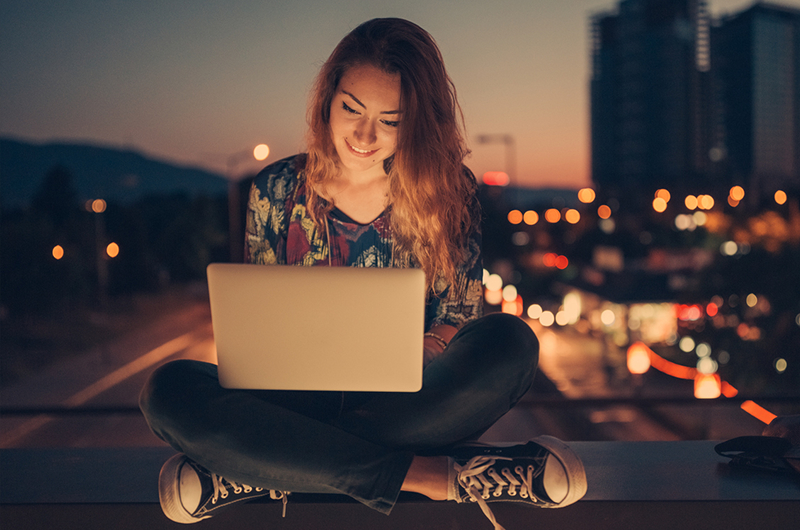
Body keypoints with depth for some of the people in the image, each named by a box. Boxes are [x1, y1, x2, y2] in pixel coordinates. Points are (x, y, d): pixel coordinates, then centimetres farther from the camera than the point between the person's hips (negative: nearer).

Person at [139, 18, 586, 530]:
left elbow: (459, 316, 1)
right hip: (301, 398, 1)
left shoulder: (449, 190, 0)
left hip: (413, 400, 0)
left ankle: (257, 472, -28)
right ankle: (427, 475, -30)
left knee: (510, 343, -31)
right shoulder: (277, 189, 2)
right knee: (169, 392, -27)